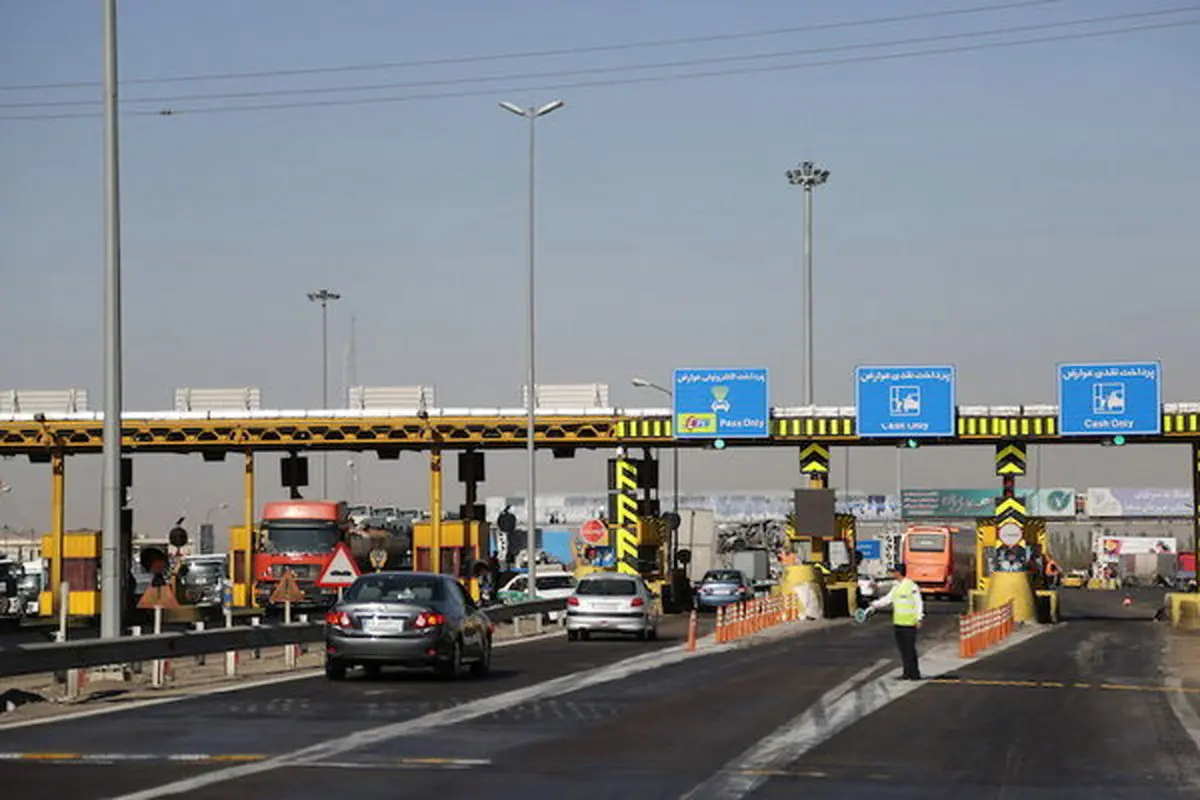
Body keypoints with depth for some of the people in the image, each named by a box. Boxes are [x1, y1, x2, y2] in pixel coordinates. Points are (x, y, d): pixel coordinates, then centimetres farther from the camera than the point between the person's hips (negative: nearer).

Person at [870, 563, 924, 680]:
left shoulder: (912, 586, -13)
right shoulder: (896, 586, 13)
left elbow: (919, 604, -14)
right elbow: (888, 598, 19)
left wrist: (919, 619, -20)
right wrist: (875, 605, 10)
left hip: (909, 624, -8)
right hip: (898, 622, 8)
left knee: (910, 649, -6)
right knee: (903, 648, 11)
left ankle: (914, 674, -1)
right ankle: (907, 673, 19)